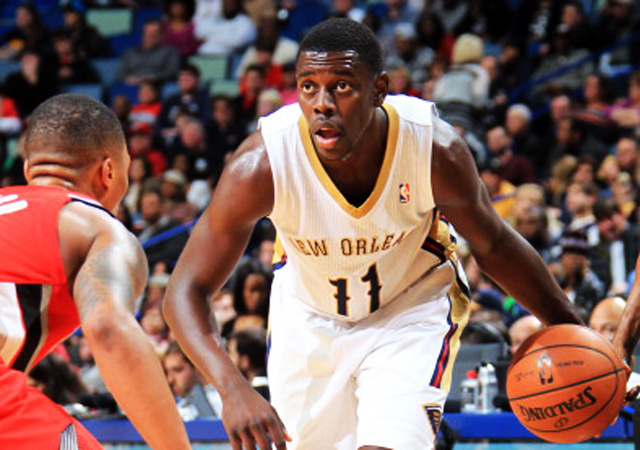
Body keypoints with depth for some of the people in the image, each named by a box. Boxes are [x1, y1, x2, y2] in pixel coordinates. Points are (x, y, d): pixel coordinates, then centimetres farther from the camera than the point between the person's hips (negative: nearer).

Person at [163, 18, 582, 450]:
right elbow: (186, 290, -29)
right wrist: (232, 387, -45)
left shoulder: (435, 149, -30)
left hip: (413, 307, -1)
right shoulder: (260, 166, -32)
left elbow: (493, 245, -9)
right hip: (307, 319, 2)